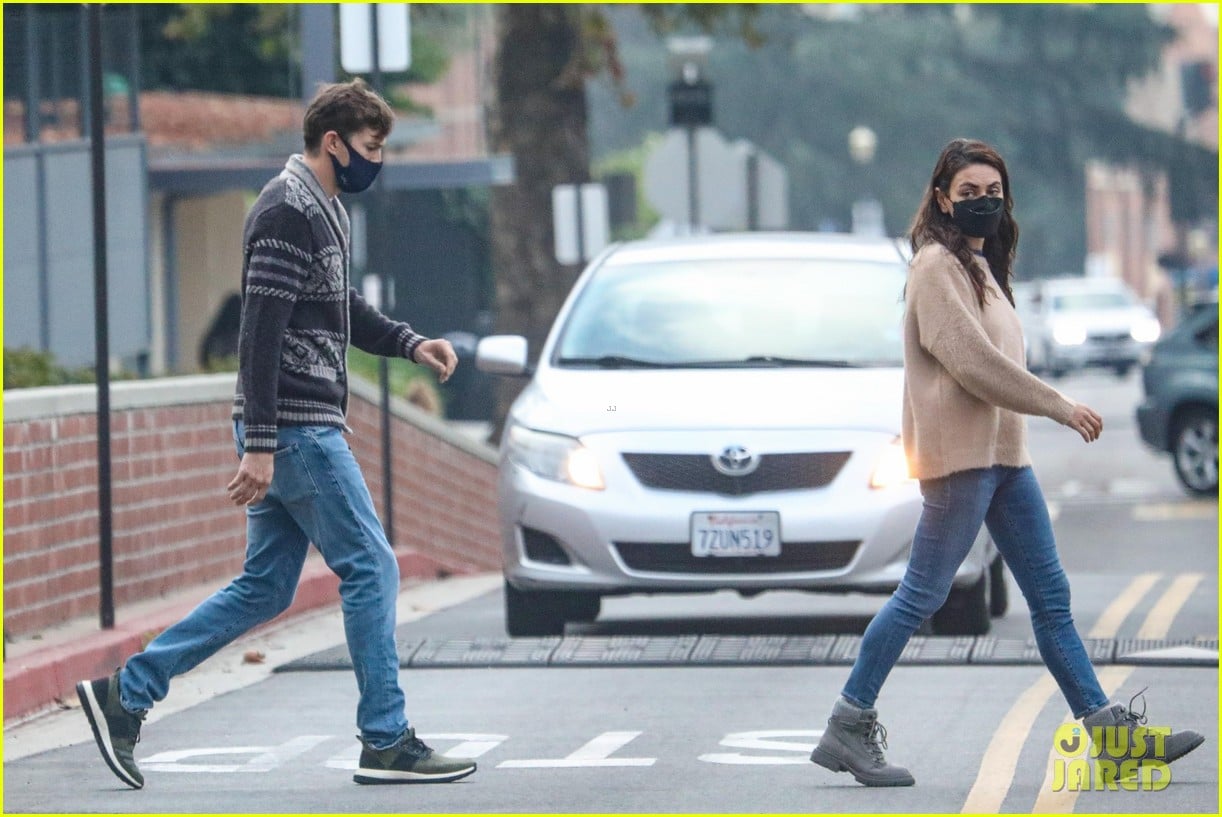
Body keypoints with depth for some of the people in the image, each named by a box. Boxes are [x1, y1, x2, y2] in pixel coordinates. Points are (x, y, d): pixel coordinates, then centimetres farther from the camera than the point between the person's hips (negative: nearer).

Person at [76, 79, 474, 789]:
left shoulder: (324, 210, 17)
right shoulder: (287, 212, -14)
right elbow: (260, 335, -20)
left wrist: (410, 343, 13)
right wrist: (259, 445, -23)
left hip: (303, 429, 10)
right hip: (296, 430, -10)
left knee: (266, 587, 11)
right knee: (372, 569, -5)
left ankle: (125, 694, 13)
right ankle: (387, 744, 0)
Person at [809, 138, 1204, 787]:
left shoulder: (979, 265, 19)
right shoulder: (937, 264, -10)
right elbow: (971, 360, -18)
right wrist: (1059, 406, -13)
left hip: (1003, 453, 9)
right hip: (959, 455, -9)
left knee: (1050, 594, 7)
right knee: (922, 595, -7)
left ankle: (1110, 729, 7)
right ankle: (848, 728, 0)